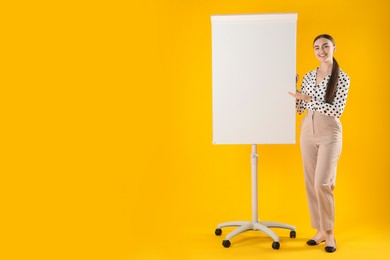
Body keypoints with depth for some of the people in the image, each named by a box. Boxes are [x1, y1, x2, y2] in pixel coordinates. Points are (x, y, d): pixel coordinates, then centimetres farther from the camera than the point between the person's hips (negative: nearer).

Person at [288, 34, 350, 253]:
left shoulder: (342, 78, -6)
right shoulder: (308, 76, 10)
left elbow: (337, 110, -15)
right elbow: (299, 109, 12)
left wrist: (309, 99, -17)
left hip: (329, 133, -6)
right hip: (307, 131, 6)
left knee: (322, 183, -12)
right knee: (311, 183, 7)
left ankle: (330, 232, 5)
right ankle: (321, 230, 18)